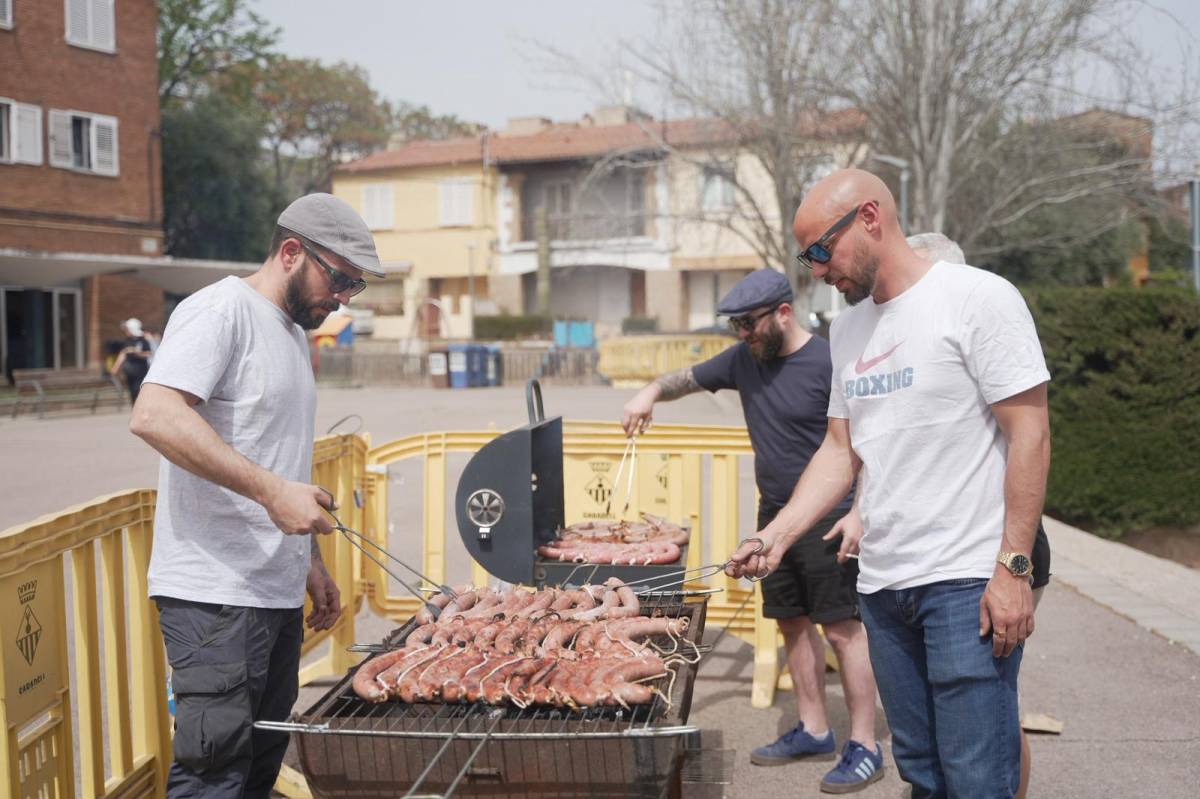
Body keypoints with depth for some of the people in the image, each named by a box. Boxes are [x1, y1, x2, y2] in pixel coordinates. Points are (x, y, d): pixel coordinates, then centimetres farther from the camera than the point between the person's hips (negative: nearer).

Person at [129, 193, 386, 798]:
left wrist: (310, 562, 22)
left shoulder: (295, 332, 20)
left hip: (279, 593, 9)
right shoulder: (220, 310, -9)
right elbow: (153, 416, -24)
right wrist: (273, 490, -27)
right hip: (216, 595, -9)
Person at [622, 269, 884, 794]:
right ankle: (813, 731, 26)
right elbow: (688, 379, 17)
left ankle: (864, 748, 4)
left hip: (828, 519, -7)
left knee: (842, 628, -5)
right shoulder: (745, 359, 6)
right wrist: (652, 392, -4)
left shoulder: (829, 363, -14)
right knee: (792, 623, 13)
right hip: (775, 515, 7)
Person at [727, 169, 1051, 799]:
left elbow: (1029, 435, -11)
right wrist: (775, 537, 5)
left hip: (967, 581, -6)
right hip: (881, 582, 7)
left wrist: (1014, 568, -15)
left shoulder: (978, 298, -8)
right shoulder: (848, 327, 13)